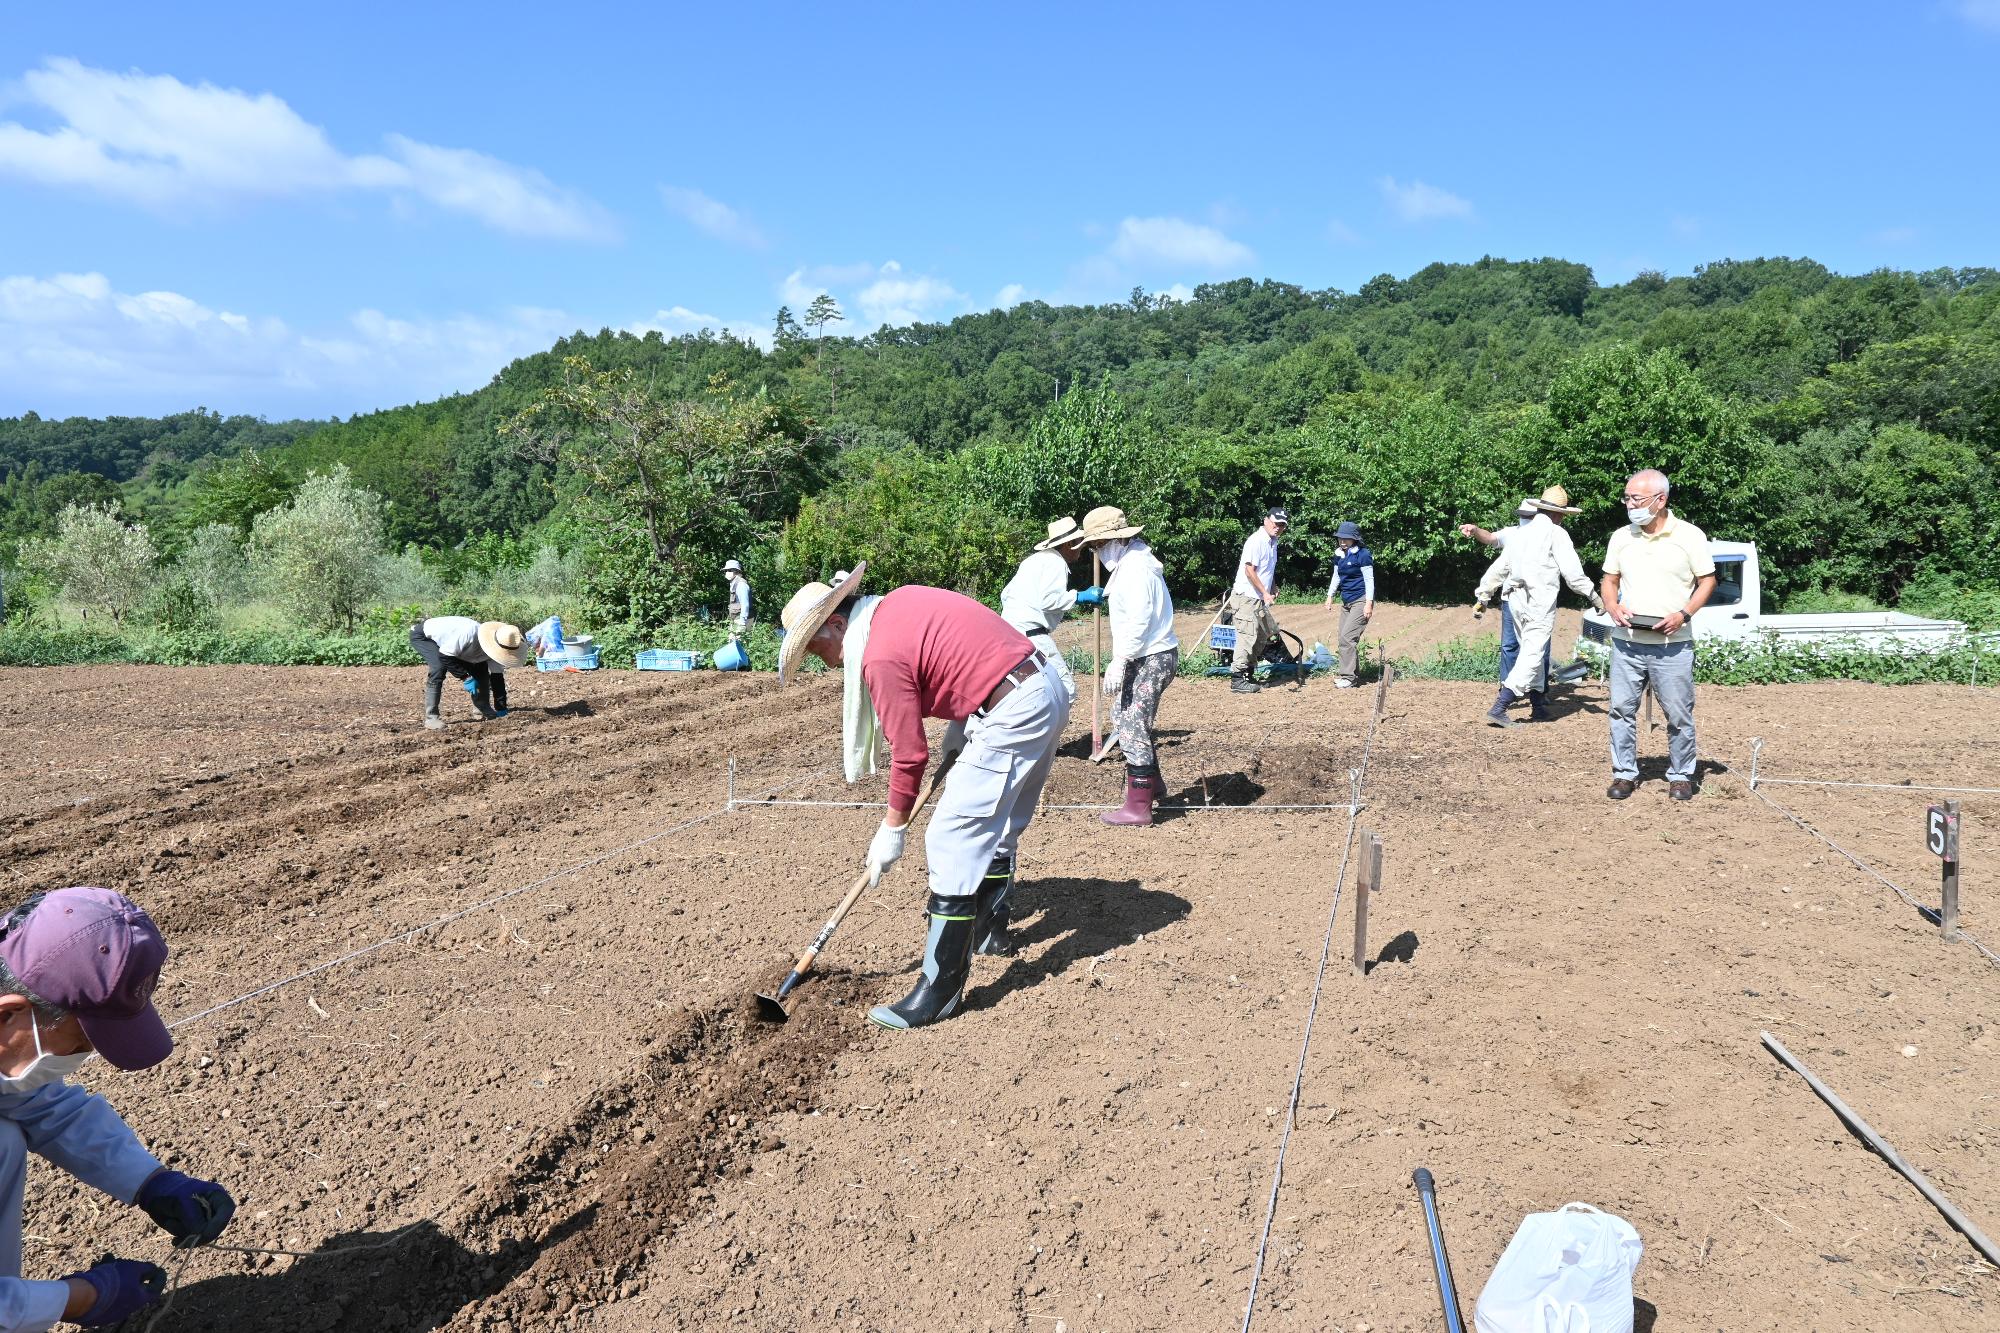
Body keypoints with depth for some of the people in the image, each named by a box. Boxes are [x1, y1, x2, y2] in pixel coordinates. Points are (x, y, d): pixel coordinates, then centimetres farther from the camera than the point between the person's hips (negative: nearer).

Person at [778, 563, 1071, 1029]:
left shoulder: (880, 656, -15)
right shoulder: (900, 602, 12)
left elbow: (909, 755, -10)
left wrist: (891, 831, 2)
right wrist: (957, 734, 17)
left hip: (1012, 714, -10)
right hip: (1046, 686, 10)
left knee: (953, 842, -7)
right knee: (999, 827, 26)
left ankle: (940, 990, -4)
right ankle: (992, 929, 44)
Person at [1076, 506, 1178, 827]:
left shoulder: (1135, 567, -17)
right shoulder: (1130, 563, 16)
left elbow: (1138, 620, -24)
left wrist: (1119, 661, -25)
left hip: (1150, 659, -11)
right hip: (1147, 658, 11)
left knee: (1132, 728, -7)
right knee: (1123, 719, 21)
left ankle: (1138, 807, -1)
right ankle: (1151, 783, 35)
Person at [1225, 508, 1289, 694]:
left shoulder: (1273, 542, 14)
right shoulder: (1256, 541, -16)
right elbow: (1250, 570, -21)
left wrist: (1273, 588, 15)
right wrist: (1265, 593, -21)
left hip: (1260, 599, 10)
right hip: (1246, 597, -10)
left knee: (1264, 634, 15)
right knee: (1247, 637, -12)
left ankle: (1248, 675, 25)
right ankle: (1237, 681, -8)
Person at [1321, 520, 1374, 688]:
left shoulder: (1362, 555, -12)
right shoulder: (1339, 555, 9)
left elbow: (1369, 580, -13)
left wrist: (1369, 603, -17)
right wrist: (1330, 596, 17)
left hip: (1361, 600, -8)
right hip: (1346, 601, 8)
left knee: (1348, 637, -15)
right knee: (1345, 638, 8)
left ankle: (1348, 677, -12)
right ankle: (1354, 673, 19)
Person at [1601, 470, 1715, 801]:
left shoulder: (1690, 535, -2)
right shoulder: (1621, 537, 8)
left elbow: (1707, 581, 2)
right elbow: (1610, 580, 15)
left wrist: (1684, 614, -13)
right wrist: (1612, 607, -6)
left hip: (1672, 643, -3)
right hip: (1626, 641, 3)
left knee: (1679, 714, 3)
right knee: (1621, 709, 4)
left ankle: (1681, 776, 16)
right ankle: (1624, 773, 14)